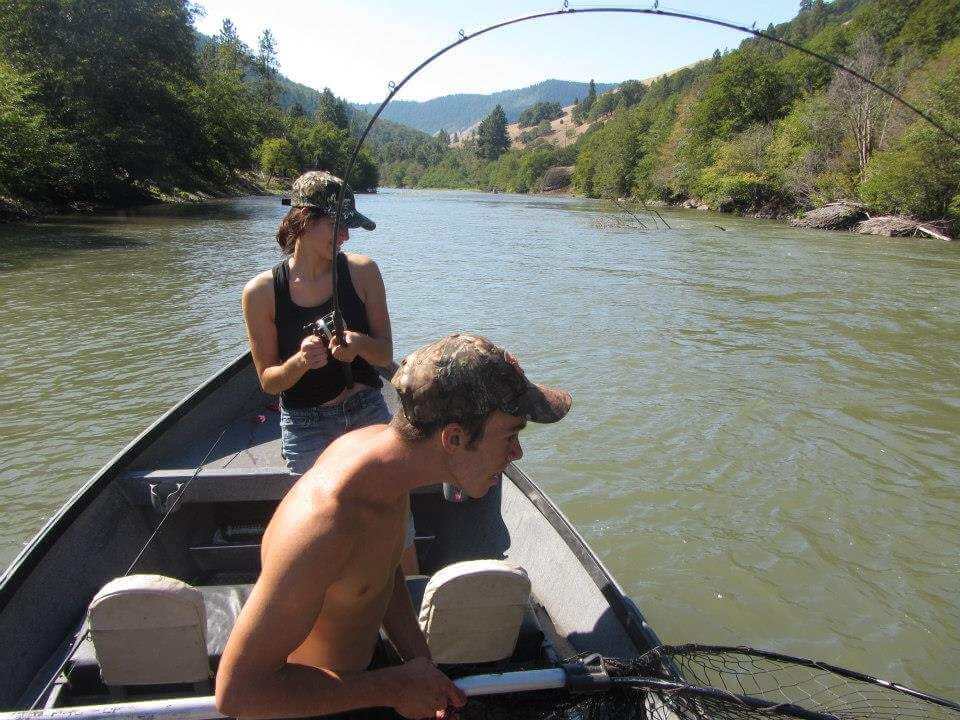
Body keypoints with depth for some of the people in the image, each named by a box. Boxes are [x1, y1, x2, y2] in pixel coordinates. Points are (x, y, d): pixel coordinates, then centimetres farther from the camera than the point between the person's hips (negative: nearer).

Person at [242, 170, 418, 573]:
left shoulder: (361, 271, -5)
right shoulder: (262, 292, -9)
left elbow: (385, 354, -1)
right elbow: (269, 380, -3)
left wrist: (359, 343, -23)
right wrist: (300, 361, -25)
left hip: (369, 415, 1)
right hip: (305, 427, -1)